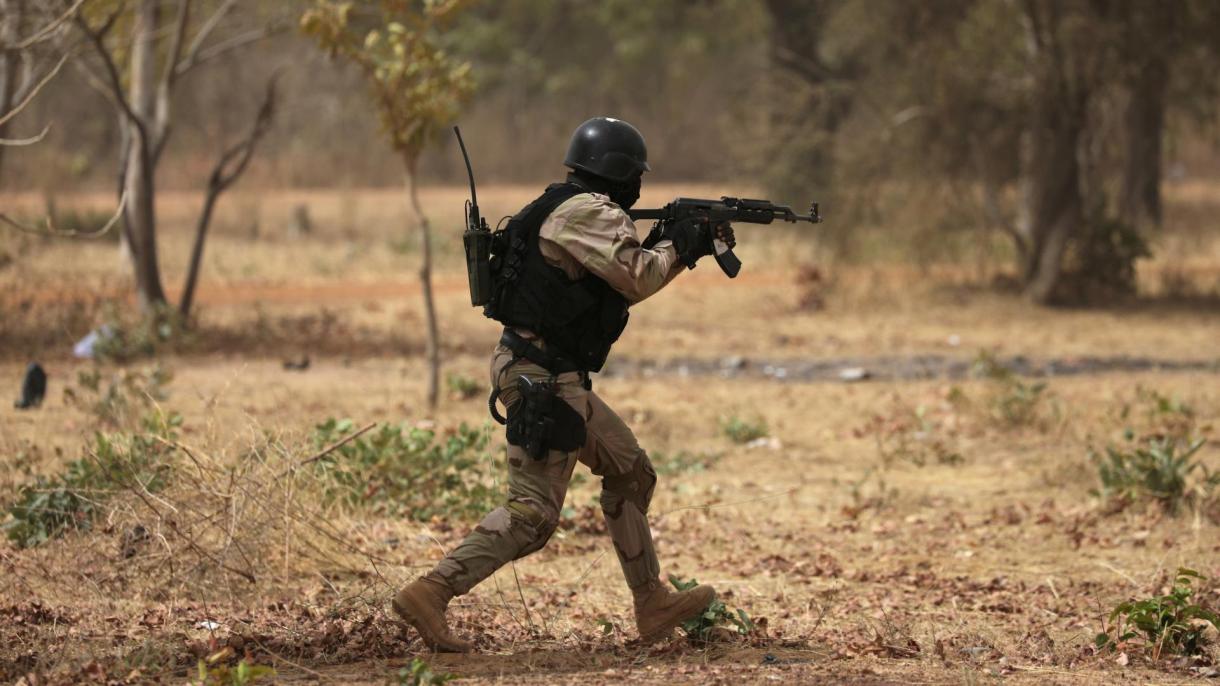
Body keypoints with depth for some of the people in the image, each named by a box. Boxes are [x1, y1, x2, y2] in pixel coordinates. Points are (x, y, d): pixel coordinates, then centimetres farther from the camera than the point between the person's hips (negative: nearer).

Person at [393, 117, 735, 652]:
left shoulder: (577, 212, 18)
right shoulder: (588, 213, -13)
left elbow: (621, 287, 24)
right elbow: (637, 276, -22)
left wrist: (679, 245, 17)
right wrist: (681, 242, -6)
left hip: (560, 381, 11)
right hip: (541, 380, -11)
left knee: (630, 473, 17)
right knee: (532, 512, -12)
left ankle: (653, 607, 23)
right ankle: (429, 596, -16)